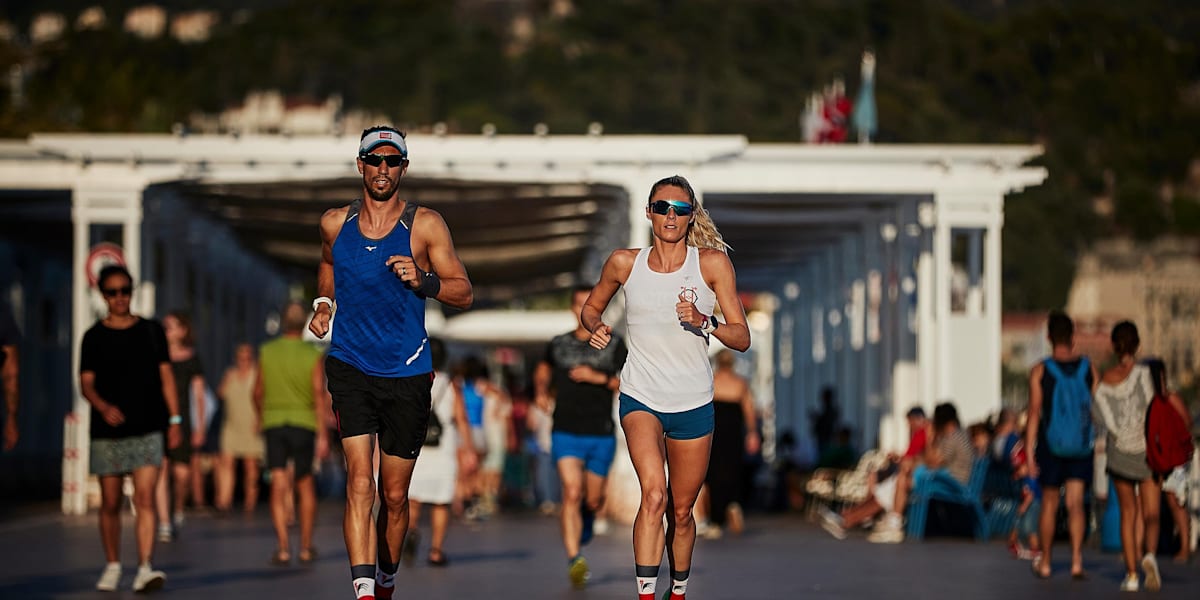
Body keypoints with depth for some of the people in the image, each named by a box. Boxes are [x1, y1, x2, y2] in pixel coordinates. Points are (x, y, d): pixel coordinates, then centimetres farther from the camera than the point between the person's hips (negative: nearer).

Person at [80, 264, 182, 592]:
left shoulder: (151, 331, 8)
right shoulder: (94, 337, 4)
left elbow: (165, 377, 11)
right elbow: (86, 382, -1)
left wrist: (175, 419, 4)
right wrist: (103, 407, -21)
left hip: (147, 430, 0)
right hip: (107, 433, 0)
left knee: (145, 499, -12)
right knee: (110, 503, 7)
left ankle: (145, 568, -18)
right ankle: (112, 566, 21)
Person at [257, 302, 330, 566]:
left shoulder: (267, 352, 1)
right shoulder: (313, 356, -4)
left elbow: (258, 392, 7)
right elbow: (319, 395, -10)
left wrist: (261, 418, 26)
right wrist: (323, 435, -10)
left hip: (273, 422, 0)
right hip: (304, 423, 0)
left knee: (278, 485, -3)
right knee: (305, 486, 13)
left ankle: (282, 547, -14)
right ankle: (306, 547, 17)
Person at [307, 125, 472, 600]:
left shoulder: (425, 225, -3)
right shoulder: (335, 223, 5)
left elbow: (464, 293, -2)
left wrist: (422, 280, -21)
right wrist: (323, 303, 10)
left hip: (408, 373, 0)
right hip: (351, 367, 0)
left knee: (394, 495, 9)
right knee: (359, 481, -17)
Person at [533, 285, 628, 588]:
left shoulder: (614, 345, 3)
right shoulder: (558, 344, 8)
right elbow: (543, 368, 30)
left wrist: (600, 378, -15)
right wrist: (541, 391, 12)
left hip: (601, 435, 1)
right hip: (566, 434, -1)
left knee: (593, 501, 11)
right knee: (572, 493, -20)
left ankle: (580, 535, 46)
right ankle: (574, 560, -27)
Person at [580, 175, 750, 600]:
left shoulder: (713, 263, -4)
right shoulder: (624, 263, -1)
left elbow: (742, 338, -4)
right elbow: (591, 307, 17)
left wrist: (704, 322, -23)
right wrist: (596, 327, -6)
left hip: (693, 405, 1)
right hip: (640, 399, -1)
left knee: (681, 512, 12)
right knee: (653, 494, -25)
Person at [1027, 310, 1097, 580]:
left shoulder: (1040, 371, -6)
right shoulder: (1089, 369, 0)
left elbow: (1034, 413, -9)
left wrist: (1029, 453, -7)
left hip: (1050, 444, -1)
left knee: (1049, 504, 11)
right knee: (1075, 504, 2)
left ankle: (1045, 562, 21)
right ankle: (1076, 560, -13)